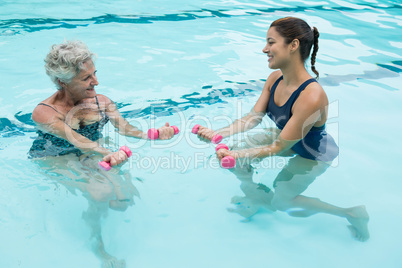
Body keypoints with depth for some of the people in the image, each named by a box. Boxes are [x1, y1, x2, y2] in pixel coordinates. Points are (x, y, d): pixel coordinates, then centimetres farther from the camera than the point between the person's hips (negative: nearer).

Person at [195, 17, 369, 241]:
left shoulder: (311, 97, -40)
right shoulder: (275, 78, -16)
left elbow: (279, 147, -33)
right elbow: (254, 117, -10)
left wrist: (236, 155, -37)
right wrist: (217, 133, -23)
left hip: (313, 154, -7)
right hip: (286, 138, 7)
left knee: (280, 202, 4)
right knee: (238, 148, 1)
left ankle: (351, 213, 17)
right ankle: (254, 194, 29)